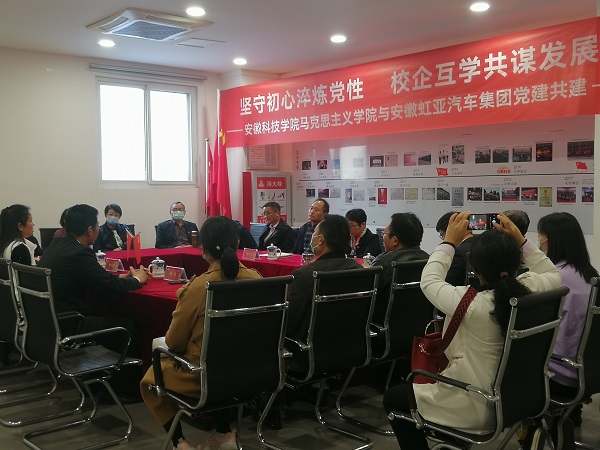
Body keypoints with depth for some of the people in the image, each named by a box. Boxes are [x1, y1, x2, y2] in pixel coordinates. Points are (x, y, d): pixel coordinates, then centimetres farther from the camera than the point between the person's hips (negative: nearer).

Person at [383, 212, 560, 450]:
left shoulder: (470, 303, -27)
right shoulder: (530, 290, -13)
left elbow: (429, 280, -10)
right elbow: (553, 274, 11)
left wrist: (449, 242, -1)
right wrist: (520, 241, 6)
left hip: (476, 409, -7)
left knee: (393, 397, 13)